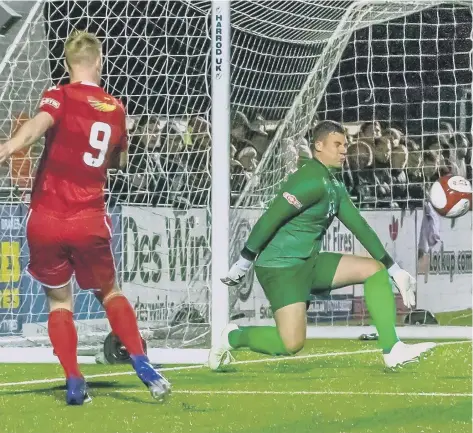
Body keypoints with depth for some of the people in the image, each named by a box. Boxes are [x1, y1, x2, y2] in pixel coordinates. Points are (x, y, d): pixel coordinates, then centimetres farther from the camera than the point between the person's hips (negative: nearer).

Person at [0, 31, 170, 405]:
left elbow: (40, 123, -27)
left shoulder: (60, 97, -4)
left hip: (46, 219, -2)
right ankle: (142, 363, 6)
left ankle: (74, 382, 5)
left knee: (59, 298, 14)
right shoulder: (116, 108, 7)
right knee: (110, 292, 22)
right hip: (89, 221, 2)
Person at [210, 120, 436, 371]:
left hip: (310, 264, 10)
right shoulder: (313, 181, -17)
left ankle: (392, 351, -5)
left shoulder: (335, 185, 14)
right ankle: (234, 336, 7)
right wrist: (244, 263, -19)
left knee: (375, 270, 0)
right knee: (292, 344, -21)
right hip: (280, 266, -10)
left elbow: (359, 227, 17)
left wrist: (394, 270, 16)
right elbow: (270, 219, -20)